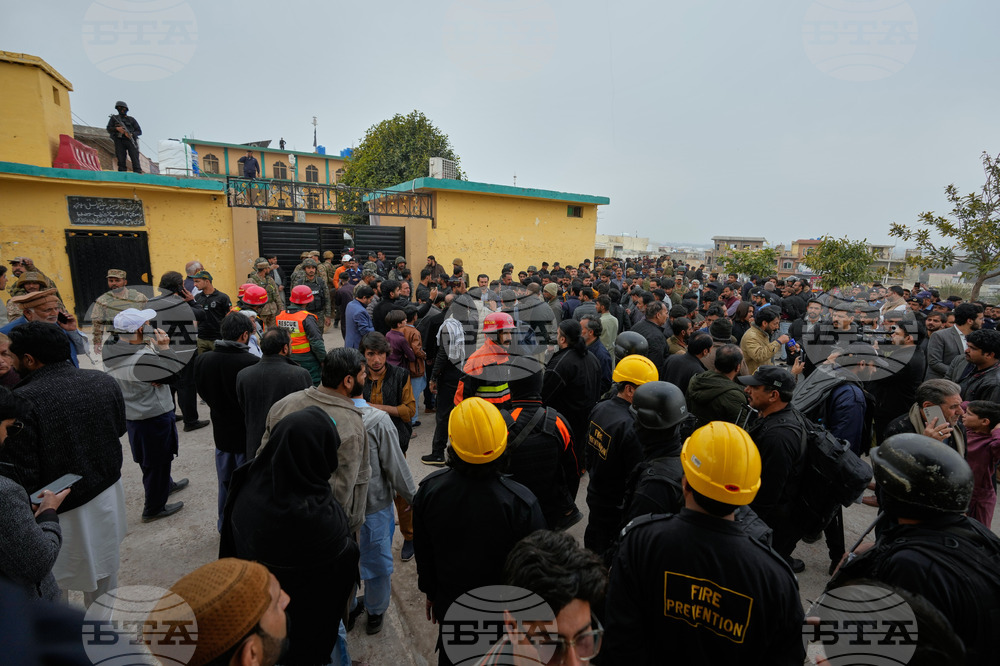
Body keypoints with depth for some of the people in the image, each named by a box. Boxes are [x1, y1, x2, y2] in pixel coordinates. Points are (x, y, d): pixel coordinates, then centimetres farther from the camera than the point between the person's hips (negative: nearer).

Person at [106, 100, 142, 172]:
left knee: (135, 158, -15)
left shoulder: (131, 119, 17)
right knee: (121, 160, -8)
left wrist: (131, 134, -10)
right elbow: (109, 129, 13)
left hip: (130, 140, -1)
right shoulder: (114, 118, 20)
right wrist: (117, 128, -7)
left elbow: (139, 131, 9)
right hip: (119, 141, 1)